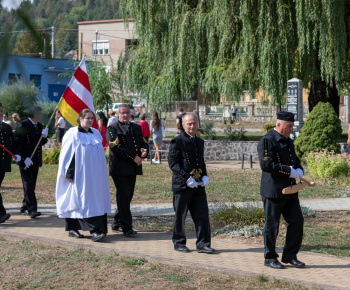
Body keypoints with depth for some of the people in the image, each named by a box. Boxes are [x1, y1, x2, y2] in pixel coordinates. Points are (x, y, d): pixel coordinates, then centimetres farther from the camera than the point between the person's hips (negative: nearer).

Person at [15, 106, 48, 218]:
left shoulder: (39, 126, 14)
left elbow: (42, 143, 17)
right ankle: (32, 209, -13)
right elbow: (18, 142, -14)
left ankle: (25, 208, 21)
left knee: (32, 185, 11)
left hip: (36, 161, 7)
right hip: (26, 161, -7)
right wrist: (24, 158, -20)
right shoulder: (23, 125, -10)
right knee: (28, 184, -10)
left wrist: (44, 136, -5)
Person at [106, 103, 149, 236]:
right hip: (119, 169, -6)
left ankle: (117, 223, 23)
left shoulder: (137, 127, 17)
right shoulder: (112, 128, -3)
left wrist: (144, 151, -6)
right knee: (123, 197, -7)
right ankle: (127, 227, -5)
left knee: (128, 197, 11)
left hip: (133, 169, 6)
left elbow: (143, 142, 19)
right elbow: (116, 148, -13)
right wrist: (133, 157, -16)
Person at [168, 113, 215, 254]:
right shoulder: (177, 141, -6)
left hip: (198, 184, 6)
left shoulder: (200, 142, 15)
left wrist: (205, 176, 4)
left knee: (202, 215, 2)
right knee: (180, 216, 4)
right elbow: (173, 163, -11)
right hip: (182, 185, -6)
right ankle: (179, 243, 18)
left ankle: (203, 244, 7)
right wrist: (187, 178, -19)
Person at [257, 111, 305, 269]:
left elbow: (296, 161, 24)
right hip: (273, 191, -8)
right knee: (272, 225, 0)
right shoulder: (267, 141, -11)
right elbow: (266, 165, -22)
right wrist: (289, 171, -21)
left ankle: (290, 256, 16)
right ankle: (270, 258, 13)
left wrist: (299, 170, 1)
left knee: (297, 221, 5)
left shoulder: (288, 141, 16)